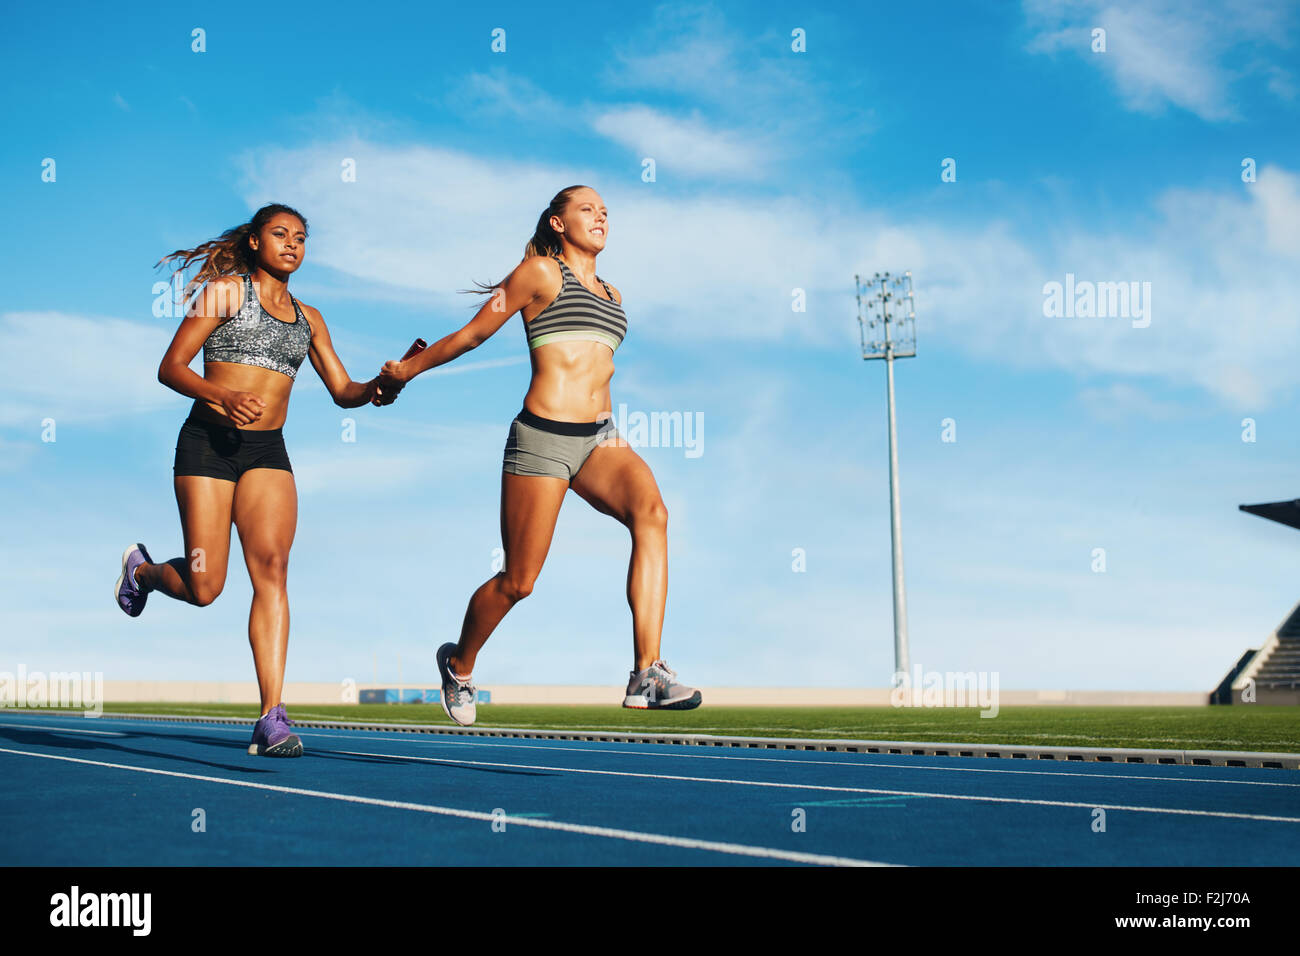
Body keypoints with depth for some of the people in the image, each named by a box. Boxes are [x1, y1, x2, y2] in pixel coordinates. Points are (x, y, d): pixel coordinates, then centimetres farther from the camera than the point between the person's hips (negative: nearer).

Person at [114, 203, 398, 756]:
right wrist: (225, 398, -20)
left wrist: (375, 388, -8)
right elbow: (170, 367, -2)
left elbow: (342, 391, 15)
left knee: (271, 568, -16)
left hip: (268, 452, 4)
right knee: (203, 588, -4)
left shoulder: (307, 318, 17)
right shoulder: (226, 291, 2)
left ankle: (272, 717, -20)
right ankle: (143, 569, 33)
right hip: (207, 444, -3)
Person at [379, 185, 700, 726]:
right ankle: (459, 665, 30)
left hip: (598, 437, 5)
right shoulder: (540, 271, 2)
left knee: (650, 510, -26)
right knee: (518, 581, -1)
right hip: (543, 437, -5)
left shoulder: (609, 293, 21)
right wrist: (405, 370, 15)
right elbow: (472, 334, 10)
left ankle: (647, 674, -33)